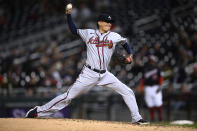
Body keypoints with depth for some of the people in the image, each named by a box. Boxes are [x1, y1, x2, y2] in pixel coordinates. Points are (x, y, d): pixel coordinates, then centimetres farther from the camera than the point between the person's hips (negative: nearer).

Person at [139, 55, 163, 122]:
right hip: (148, 88, 2)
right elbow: (143, 78, 14)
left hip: (156, 87, -2)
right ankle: (152, 118, 6)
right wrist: (141, 87, 4)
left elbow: (160, 78, 4)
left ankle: (160, 118, 1)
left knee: (158, 103, -9)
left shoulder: (157, 68, 3)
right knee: (150, 104, 0)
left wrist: (159, 86, -7)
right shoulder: (145, 68, 9)